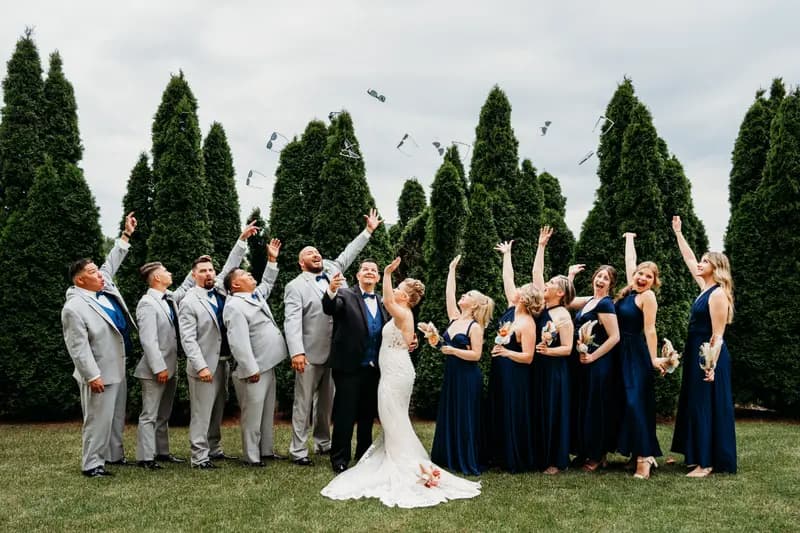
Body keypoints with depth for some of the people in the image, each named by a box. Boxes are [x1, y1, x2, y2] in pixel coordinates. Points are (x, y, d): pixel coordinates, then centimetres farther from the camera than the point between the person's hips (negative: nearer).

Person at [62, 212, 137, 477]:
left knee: (117, 416, 17)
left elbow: (112, 263, 22)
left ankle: (114, 455, 29)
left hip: (118, 368, 9)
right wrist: (92, 376, -22)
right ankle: (91, 463, 7)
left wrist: (126, 235, 21)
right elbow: (78, 347, -20)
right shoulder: (74, 307, -19)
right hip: (99, 373, -9)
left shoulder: (106, 287, 5)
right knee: (98, 419, -3)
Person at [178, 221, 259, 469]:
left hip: (222, 361, 7)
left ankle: (214, 450, 24)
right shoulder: (189, 302, -11)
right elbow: (188, 340, -16)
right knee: (201, 413, -3)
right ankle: (199, 457, 3)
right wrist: (201, 366, -22)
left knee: (217, 410, 14)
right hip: (204, 365, -7)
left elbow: (230, 266, 15)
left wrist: (242, 239, 7)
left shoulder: (219, 288, 7)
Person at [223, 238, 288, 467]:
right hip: (254, 370, -10)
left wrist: (272, 260, 28)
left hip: (268, 366, 10)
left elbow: (267, 283, 36)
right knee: (252, 416, -2)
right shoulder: (235, 306, -16)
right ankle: (251, 457, 7)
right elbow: (239, 342, -22)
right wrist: (251, 370, -23)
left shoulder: (256, 296, 14)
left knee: (267, 413, 16)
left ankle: (266, 450, 27)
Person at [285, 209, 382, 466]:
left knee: (327, 402, 16)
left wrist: (368, 230, 29)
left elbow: (348, 253, 26)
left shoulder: (332, 270, 11)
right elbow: (292, 321, -16)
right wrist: (297, 352, -27)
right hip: (310, 355, -6)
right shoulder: (295, 286, -6)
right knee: (304, 403, 1)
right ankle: (298, 450, 7)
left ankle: (323, 443, 29)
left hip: (334, 353, 6)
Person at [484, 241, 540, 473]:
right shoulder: (513, 308, 0)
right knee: (497, 413, 15)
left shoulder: (527, 324, -22)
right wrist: (507, 254, 16)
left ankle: (516, 460, 10)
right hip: (499, 371, 9)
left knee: (513, 415, -1)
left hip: (514, 374, -9)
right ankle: (499, 454, 26)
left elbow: (528, 357, -22)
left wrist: (507, 352, -35)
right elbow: (508, 279, 10)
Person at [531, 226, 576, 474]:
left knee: (552, 413, 0)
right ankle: (540, 457, 20)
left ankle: (556, 461, 9)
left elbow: (567, 349, -13)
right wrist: (541, 245, 6)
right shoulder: (542, 306, 5)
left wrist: (547, 350, -28)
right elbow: (536, 272, 7)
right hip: (537, 368, 7)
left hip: (554, 370, -7)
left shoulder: (563, 316, -13)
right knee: (537, 412, 11)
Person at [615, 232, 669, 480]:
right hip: (623, 352, 8)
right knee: (628, 402, 9)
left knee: (636, 402, -11)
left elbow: (649, 329, -14)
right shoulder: (631, 290, 9)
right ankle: (644, 452, 17)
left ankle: (644, 457, -9)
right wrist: (629, 238, 35)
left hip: (637, 354, -8)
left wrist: (654, 358, -16)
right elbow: (630, 261, 24)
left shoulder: (648, 296, -10)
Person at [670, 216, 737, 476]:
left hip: (708, 355, -9)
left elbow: (717, 335, -20)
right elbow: (688, 259, 21)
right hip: (696, 353, 9)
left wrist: (712, 365, -25)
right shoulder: (705, 287, 8)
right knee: (693, 404, 13)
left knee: (706, 405, -5)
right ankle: (696, 454, 22)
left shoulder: (718, 294, -16)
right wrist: (678, 232, 24)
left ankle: (707, 463, 1)